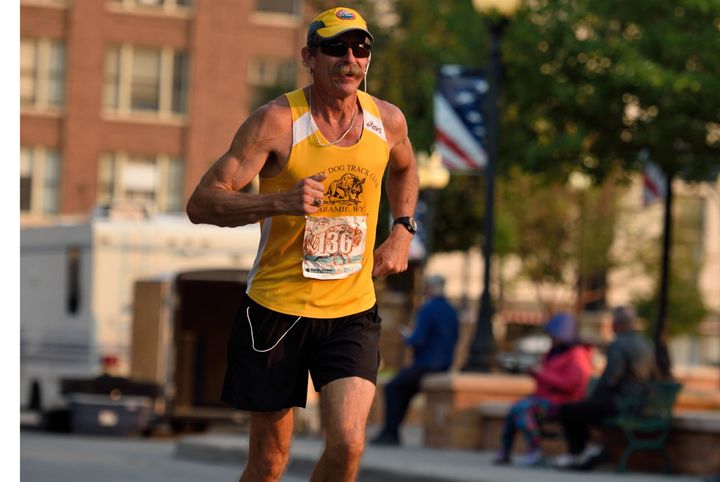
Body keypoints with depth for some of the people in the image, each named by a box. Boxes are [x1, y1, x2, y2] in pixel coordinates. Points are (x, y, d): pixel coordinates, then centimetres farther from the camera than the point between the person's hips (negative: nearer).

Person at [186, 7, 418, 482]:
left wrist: (402, 231, 11)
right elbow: (201, 203, -19)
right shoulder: (277, 121, -14)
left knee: (348, 443, -16)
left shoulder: (388, 120, 1)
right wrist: (280, 202, -33)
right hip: (276, 308, -3)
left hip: (352, 312, 3)